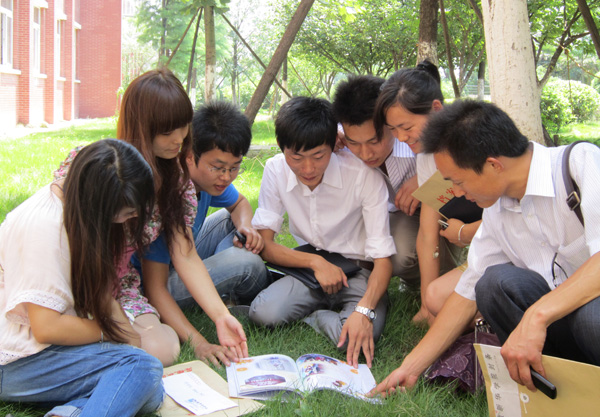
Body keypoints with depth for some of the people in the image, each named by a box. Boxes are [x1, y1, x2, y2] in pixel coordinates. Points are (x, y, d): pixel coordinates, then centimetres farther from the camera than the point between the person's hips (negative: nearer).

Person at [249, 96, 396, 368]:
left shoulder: (363, 174, -20)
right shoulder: (275, 170, -8)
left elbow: (382, 256, -19)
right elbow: (263, 244, -6)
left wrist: (364, 311, -35)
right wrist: (315, 262, -20)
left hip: (359, 273, -2)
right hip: (309, 268, 2)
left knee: (357, 338, -32)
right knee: (263, 313, -28)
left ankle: (317, 318, -2)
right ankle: (322, 312, -1)